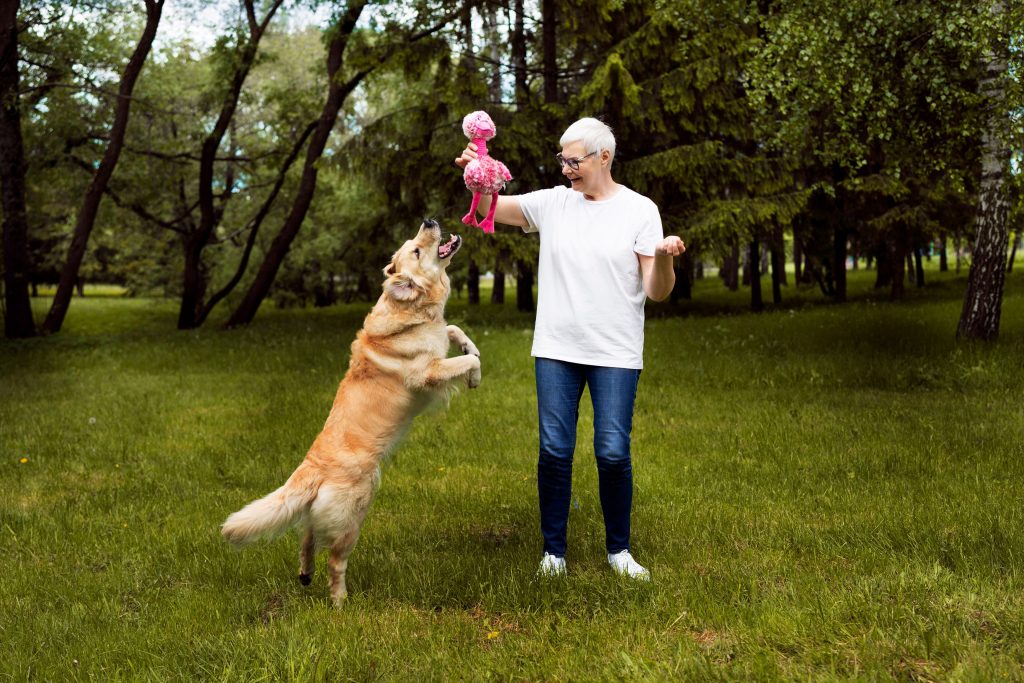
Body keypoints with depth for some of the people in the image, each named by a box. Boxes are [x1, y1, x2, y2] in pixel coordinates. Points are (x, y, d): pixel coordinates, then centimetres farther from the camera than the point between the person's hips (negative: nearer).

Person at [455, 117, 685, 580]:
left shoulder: (640, 210, -2)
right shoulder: (552, 202, 5)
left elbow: (656, 292, -4)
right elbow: (489, 209, 10)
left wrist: (664, 259, -26)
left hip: (616, 355, -2)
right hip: (556, 350, 3)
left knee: (613, 454, -1)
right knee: (554, 451, 4)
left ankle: (619, 550, 18)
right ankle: (553, 550, 17)